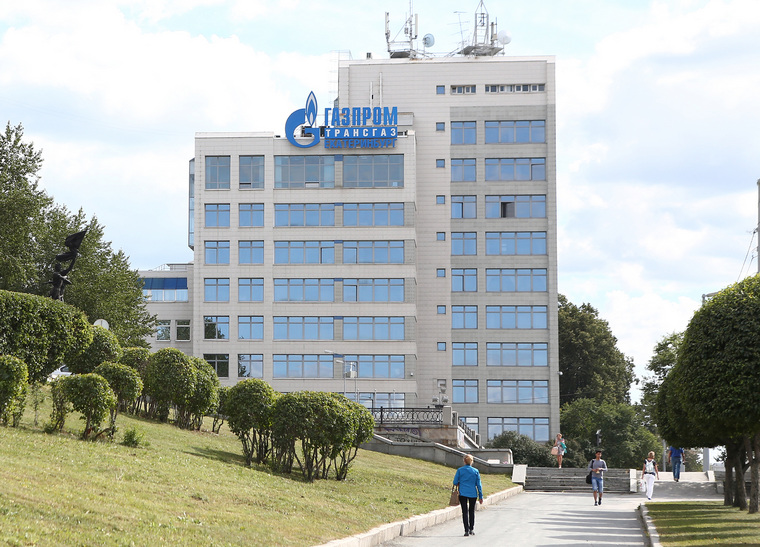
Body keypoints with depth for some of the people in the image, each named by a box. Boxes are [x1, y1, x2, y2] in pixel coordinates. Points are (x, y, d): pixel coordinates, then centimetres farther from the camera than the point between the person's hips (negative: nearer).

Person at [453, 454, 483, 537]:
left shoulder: (460, 470, -3)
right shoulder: (475, 471, 0)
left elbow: (455, 482, -3)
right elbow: (479, 485, 1)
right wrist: (481, 496, 6)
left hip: (463, 493, -1)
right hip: (473, 494, 1)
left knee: (465, 512, 1)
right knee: (472, 511, 16)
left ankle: (466, 530, -5)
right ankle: (471, 529, 20)